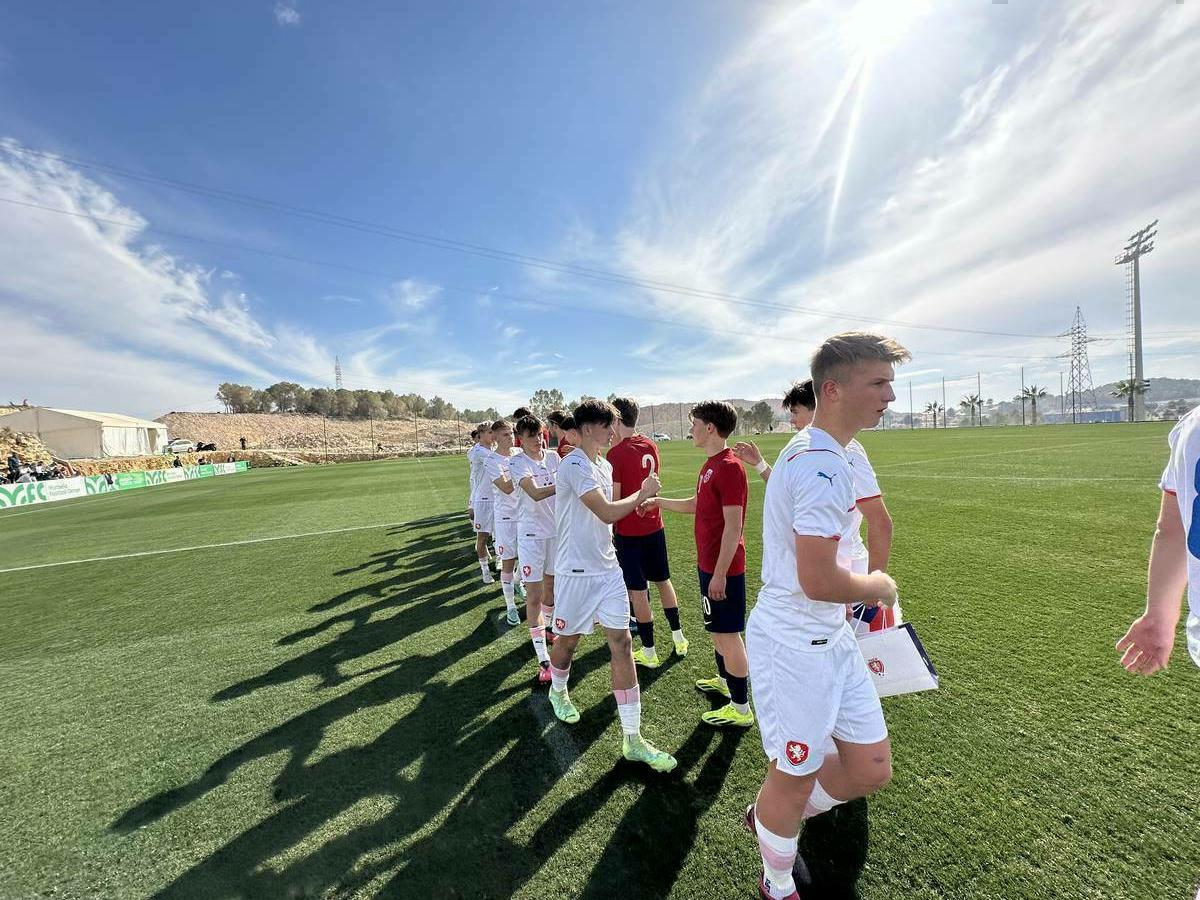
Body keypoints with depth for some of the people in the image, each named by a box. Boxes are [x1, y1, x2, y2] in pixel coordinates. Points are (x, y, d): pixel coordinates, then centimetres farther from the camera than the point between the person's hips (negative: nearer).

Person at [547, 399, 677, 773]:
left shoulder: (605, 465, 9)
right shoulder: (575, 465, -19)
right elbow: (606, 513, -25)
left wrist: (638, 501, 7)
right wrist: (642, 493, -13)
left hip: (608, 568, 7)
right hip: (576, 572, -7)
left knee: (621, 643, 3)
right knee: (567, 640, 15)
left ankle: (632, 738, 13)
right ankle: (558, 691, 49)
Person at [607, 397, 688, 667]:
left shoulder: (616, 453, -17)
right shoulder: (650, 446, 2)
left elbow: (615, 499, -16)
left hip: (628, 531, -6)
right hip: (654, 526, 6)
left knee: (638, 591, 5)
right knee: (663, 581, 21)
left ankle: (649, 652, 17)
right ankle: (678, 639, 33)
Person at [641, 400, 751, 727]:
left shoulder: (729, 467, -22)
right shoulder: (710, 464, 8)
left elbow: (733, 525, -24)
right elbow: (696, 504, 21)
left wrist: (719, 574, -23)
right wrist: (660, 502, 20)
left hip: (722, 568, -10)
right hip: (708, 562, 10)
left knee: (727, 633, 4)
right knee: (717, 629, 24)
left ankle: (741, 709, 20)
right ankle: (724, 680, 44)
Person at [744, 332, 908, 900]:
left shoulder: (807, 451, 8)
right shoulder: (824, 464, -25)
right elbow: (819, 581, -26)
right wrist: (879, 587, -9)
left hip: (831, 638, 10)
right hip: (795, 646, -9)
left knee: (871, 769, 18)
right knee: (795, 779, 13)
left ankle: (771, 819, 42)